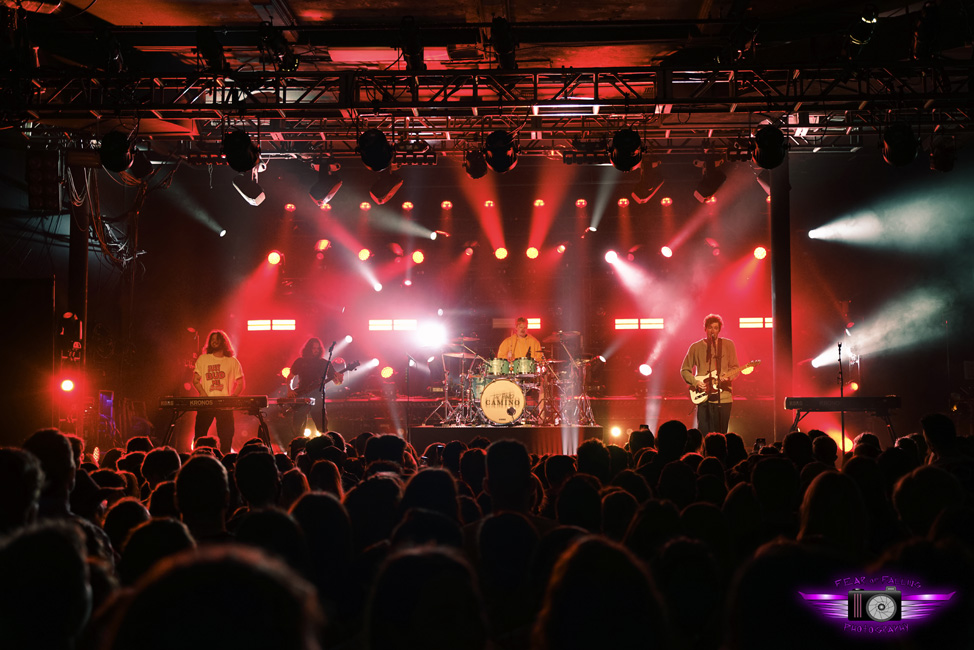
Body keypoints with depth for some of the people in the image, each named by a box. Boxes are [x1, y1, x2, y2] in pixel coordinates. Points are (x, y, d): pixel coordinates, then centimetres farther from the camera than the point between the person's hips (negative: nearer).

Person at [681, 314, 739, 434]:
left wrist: (728, 376, -16)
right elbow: (684, 370, 10)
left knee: (721, 435, 0)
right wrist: (695, 382, -7)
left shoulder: (728, 345, 8)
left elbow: (735, 368, 5)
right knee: (704, 433, -5)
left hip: (723, 396, 0)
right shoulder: (696, 347, 7)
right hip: (703, 397, 0)